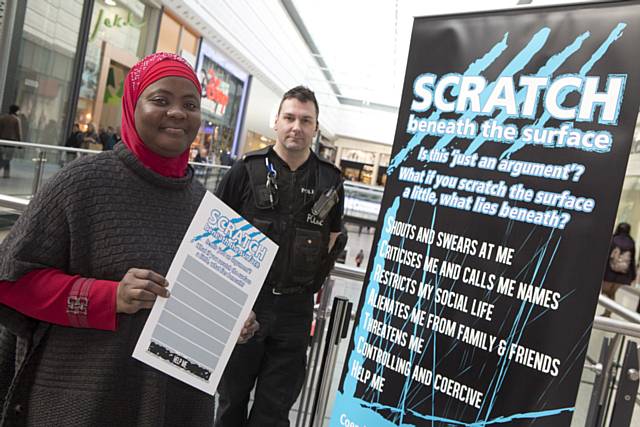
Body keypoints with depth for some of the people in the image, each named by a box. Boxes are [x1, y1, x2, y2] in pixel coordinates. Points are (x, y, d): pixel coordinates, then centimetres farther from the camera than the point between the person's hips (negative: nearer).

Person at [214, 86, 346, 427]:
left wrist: (310, 282, 7)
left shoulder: (330, 180, 2)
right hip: (243, 302, -1)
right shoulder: (248, 169, -3)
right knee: (231, 399, 17)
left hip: (295, 310, 1)